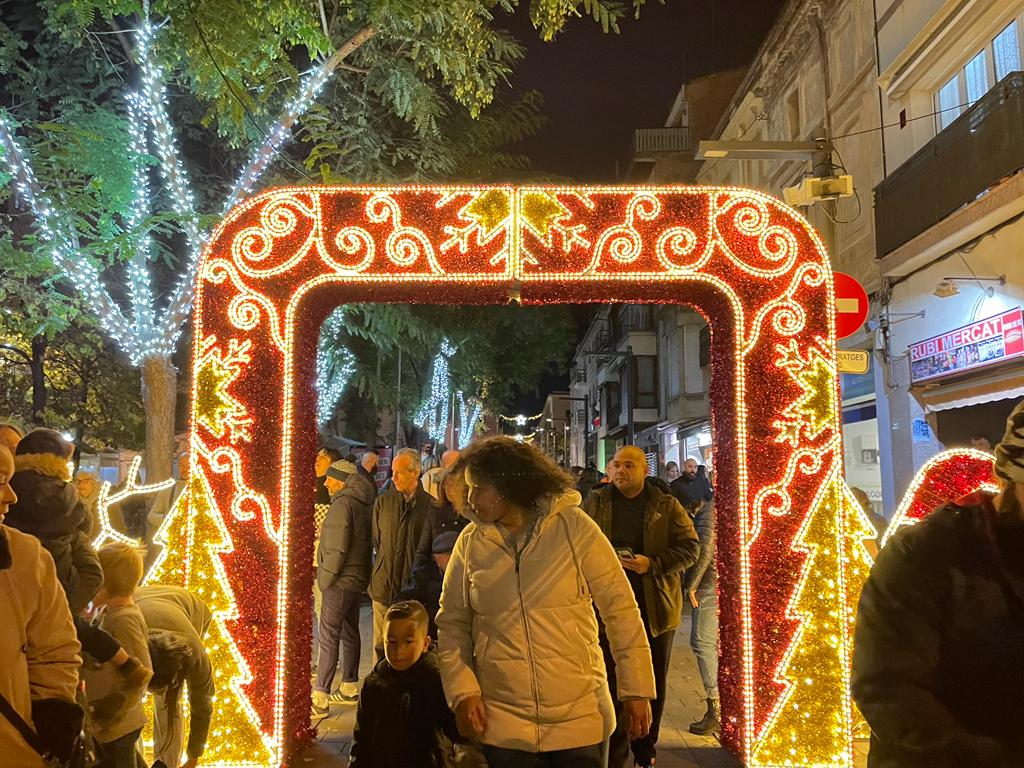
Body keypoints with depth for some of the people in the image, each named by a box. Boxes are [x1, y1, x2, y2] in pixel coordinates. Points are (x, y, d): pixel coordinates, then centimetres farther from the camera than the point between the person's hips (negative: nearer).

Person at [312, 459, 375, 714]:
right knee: (350, 633, 17)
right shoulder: (364, 502, 11)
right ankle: (349, 688, 26)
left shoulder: (343, 503, -15)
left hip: (340, 581, -9)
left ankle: (320, 697, -6)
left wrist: (325, 578, -11)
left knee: (328, 636, -7)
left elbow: (337, 548, -20)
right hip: (358, 578, 10)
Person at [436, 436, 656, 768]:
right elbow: (452, 623, 7)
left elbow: (621, 609, -4)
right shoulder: (470, 542, -1)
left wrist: (636, 689, -4)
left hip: (581, 718, -1)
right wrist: (462, 691, -4)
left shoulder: (573, 527, -7)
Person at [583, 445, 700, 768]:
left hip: (655, 608, 0)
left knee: (652, 685, 13)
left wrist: (653, 564, -16)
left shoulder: (666, 506, 1)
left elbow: (690, 547, -3)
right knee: (611, 682, 5)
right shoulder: (595, 504, 4)